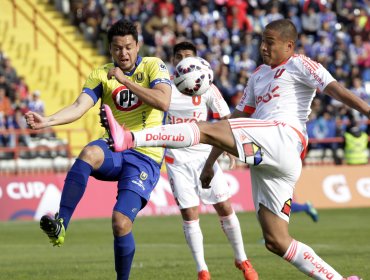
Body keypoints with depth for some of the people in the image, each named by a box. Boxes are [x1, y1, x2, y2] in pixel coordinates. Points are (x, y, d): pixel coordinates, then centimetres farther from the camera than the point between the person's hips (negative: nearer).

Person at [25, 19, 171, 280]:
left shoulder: (153, 66, 0)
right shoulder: (101, 75, 7)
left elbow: (163, 102, -17)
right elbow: (79, 107, -8)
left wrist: (125, 80, -20)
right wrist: (48, 120, -27)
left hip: (145, 156, -2)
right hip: (113, 149, 2)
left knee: (121, 223, -16)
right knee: (89, 153, -36)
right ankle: (60, 226, -40)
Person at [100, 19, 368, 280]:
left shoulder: (298, 65, 9)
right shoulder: (258, 76, 33)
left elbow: (335, 89, -5)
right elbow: (237, 120, 34)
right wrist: (210, 162, 29)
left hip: (283, 136, -9)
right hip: (266, 159, 9)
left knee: (208, 129, -22)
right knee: (276, 241, 3)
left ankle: (129, 139, -36)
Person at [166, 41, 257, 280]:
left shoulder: (207, 88, -3)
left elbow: (225, 119, -1)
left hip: (205, 155, 0)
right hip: (177, 159, 0)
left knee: (225, 208, 0)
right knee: (189, 214, -4)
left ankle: (242, 259, 20)